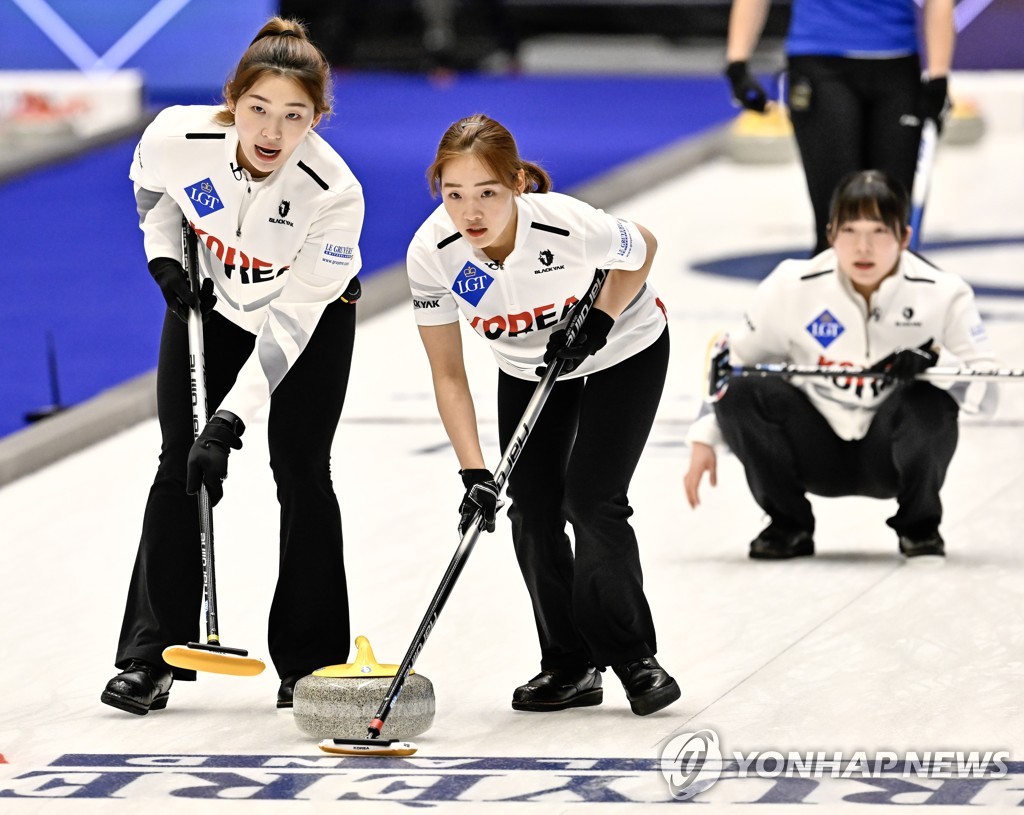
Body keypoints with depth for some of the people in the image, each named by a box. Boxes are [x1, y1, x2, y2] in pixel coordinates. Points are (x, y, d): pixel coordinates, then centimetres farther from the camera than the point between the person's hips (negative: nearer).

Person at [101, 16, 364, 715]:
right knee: (180, 468, -2)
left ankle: (310, 663, 6)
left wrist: (228, 425, -36)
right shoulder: (178, 138, -30)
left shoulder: (334, 194, -36)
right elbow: (151, 188, -1)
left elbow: (289, 324, -33)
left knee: (302, 473, -5)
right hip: (210, 300, 2)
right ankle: (150, 659, 4)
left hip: (311, 314, -2)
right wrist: (166, 258, -12)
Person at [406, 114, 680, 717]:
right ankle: (570, 668, 15)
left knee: (592, 502, -14)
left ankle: (636, 659, 1)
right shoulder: (432, 253, -29)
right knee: (533, 513, -2)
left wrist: (597, 323, -23)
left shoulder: (569, 226, -39)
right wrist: (474, 473, -26)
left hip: (623, 352, -4)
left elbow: (643, 251, -13)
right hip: (528, 368, 4)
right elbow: (448, 375, -19)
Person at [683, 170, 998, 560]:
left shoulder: (940, 293, -14)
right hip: (819, 454, 2)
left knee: (928, 404, -34)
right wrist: (703, 439, -7)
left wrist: (931, 367, -33)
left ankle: (919, 526, -5)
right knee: (742, 394, -24)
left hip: (888, 456, -1)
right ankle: (788, 526, -3)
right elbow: (732, 360, 2)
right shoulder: (792, 288, -11)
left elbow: (985, 386, -13)